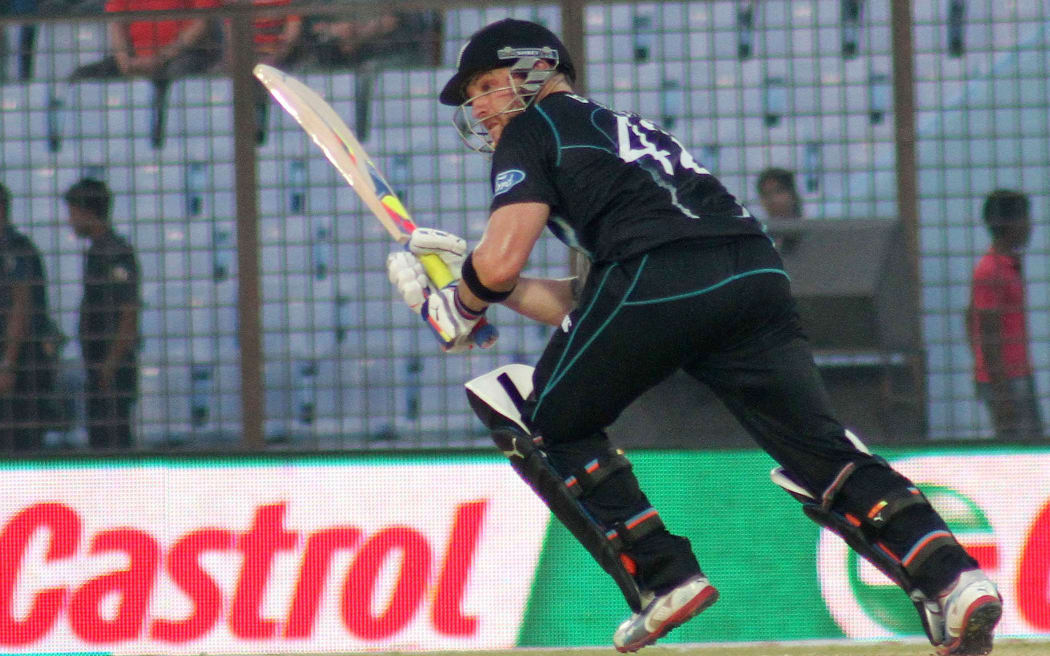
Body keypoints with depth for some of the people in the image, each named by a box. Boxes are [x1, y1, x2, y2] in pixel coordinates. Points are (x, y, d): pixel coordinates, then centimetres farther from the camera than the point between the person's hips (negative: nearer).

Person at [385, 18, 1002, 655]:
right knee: (821, 450, 3)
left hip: (660, 280, -7)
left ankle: (662, 576, 4)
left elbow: (501, 261, 4)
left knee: (548, 420, 15)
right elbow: (583, 308, 37)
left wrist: (461, 309, 24)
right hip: (758, 273, 7)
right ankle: (949, 575, -16)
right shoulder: (636, 131, 39)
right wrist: (474, 277, 39)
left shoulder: (536, 127, 17)